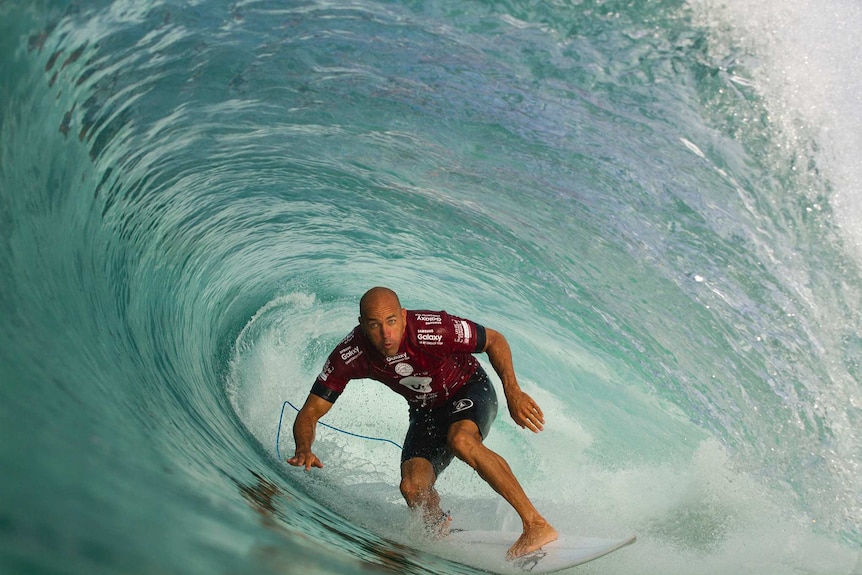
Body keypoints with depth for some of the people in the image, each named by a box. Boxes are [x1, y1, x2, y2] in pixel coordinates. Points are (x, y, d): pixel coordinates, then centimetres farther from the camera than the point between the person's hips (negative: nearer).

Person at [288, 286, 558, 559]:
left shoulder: (434, 329, -33)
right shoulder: (350, 355, -23)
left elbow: (495, 340, -17)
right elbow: (310, 412, -18)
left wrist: (513, 392, -27)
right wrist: (303, 450, -38)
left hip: (471, 390, -3)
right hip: (427, 411, 3)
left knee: (460, 440, -36)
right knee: (413, 488, -20)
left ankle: (536, 524, -28)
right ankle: (442, 532, 14)